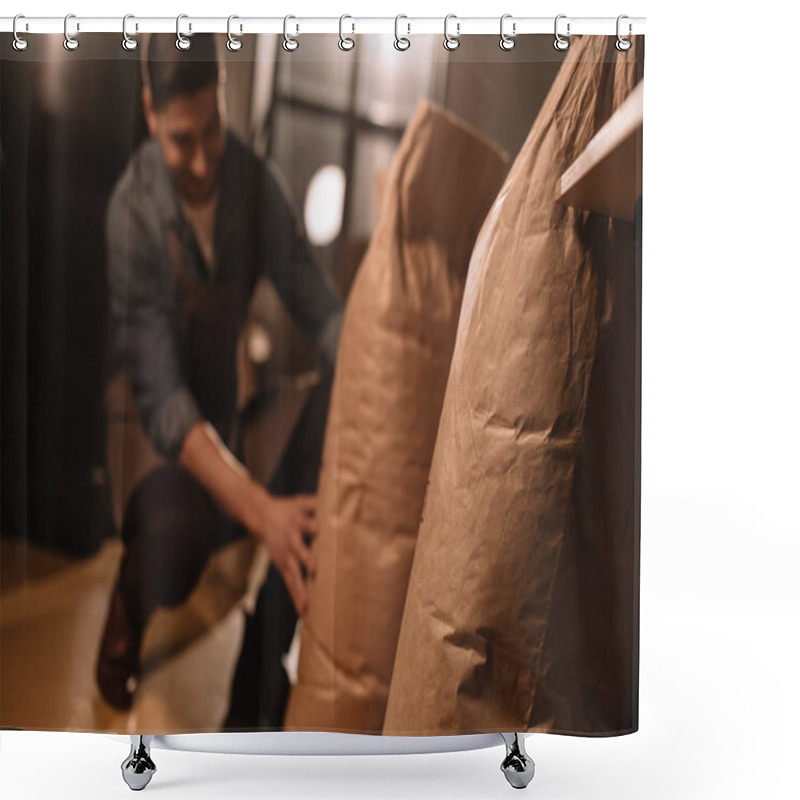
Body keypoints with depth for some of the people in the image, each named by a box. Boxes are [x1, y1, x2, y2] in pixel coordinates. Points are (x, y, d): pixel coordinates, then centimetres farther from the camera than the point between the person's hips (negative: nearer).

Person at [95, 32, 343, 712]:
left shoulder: (255, 180, -11)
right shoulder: (133, 213, -24)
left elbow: (318, 303, -14)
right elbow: (162, 400, -31)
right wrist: (261, 511, -44)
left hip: (224, 411, 5)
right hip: (147, 432, -5)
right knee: (174, 523, -26)